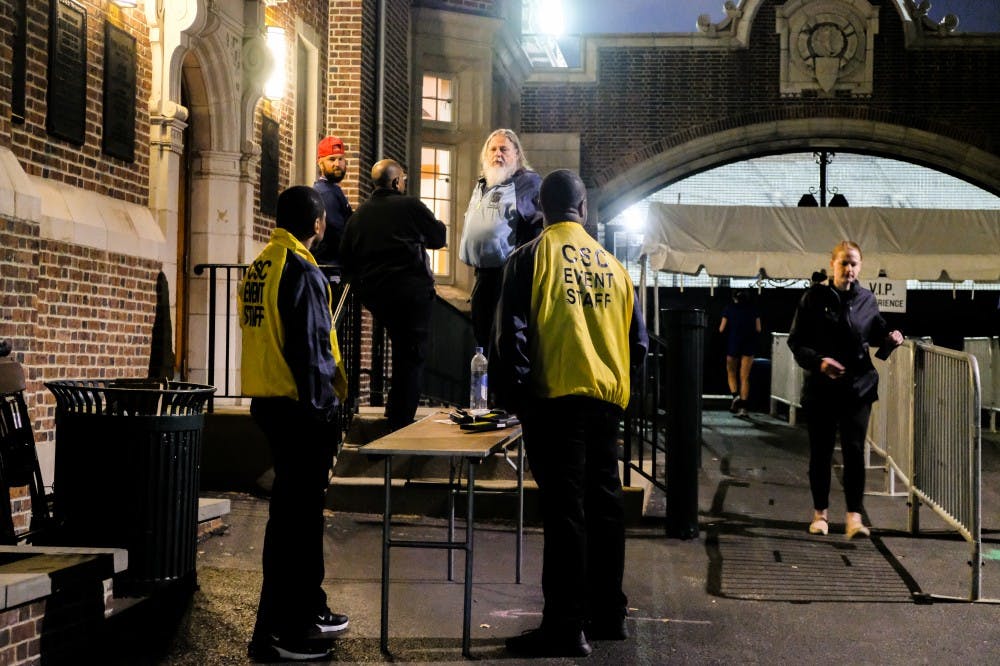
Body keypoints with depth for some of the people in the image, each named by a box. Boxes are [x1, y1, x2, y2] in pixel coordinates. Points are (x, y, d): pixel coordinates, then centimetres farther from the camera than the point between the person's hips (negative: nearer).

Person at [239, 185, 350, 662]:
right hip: (299, 407, -10)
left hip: (269, 403, 10)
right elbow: (310, 350, -18)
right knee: (295, 515, -4)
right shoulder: (302, 272, -15)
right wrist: (323, 412, -14)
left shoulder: (259, 267, 13)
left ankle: (308, 612, 31)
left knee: (298, 510, 19)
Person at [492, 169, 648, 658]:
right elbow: (637, 339, 16)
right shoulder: (612, 264, 13)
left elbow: (513, 333, -8)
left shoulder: (532, 257, -3)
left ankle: (565, 627, -4)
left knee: (564, 511, -5)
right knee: (603, 505, 14)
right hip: (608, 399, 5)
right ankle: (608, 614, 24)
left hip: (556, 398, -5)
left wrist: (514, 396, -2)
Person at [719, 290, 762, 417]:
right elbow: (758, 329, 3)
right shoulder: (753, 309, 5)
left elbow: (721, 329, -1)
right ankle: (743, 407, -2)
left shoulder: (729, 308, 1)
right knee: (745, 377, 4)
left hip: (733, 344, -1)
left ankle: (735, 395, -9)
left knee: (731, 373, 16)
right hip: (749, 345, 1)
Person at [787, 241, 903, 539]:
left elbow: (877, 336, 16)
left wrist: (890, 340, -6)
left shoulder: (867, 300, 6)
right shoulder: (815, 297, -3)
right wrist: (818, 361, -18)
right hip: (820, 388, -1)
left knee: (854, 450, -6)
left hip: (858, 387, 1)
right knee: (820, 451, 8)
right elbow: (796, 341, -3)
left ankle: (854, 516, -5)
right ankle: (820, 512, 22)